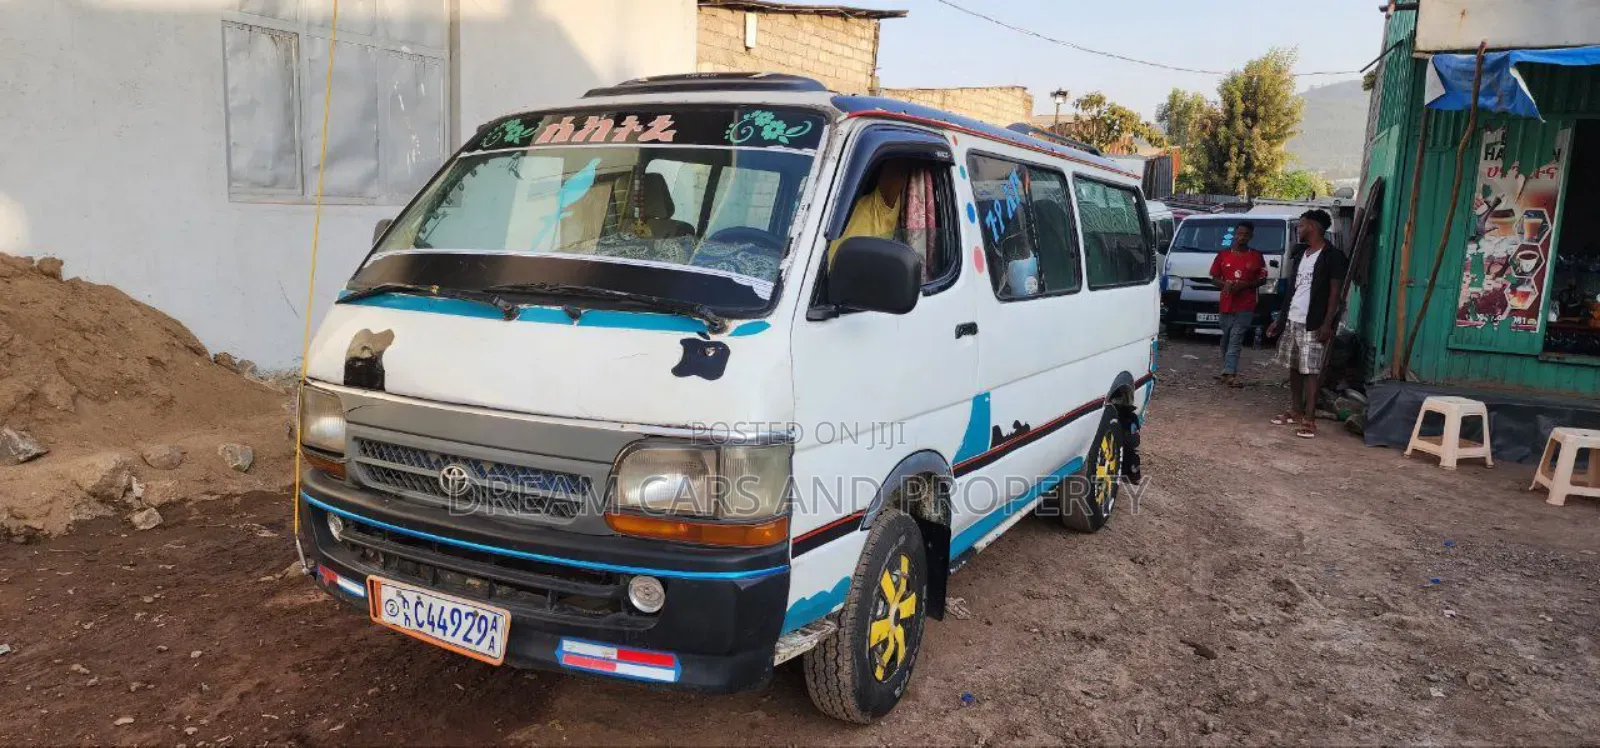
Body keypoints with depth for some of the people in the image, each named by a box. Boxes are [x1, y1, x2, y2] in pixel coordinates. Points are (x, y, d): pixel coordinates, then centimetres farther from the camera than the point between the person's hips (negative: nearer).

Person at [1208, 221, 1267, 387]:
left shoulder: (1256, 256, 4)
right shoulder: (1223, 255, 7)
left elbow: (1262, 279, 6)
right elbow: (1215, 277, 11)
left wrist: (1245, 284, -11)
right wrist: (1225, 284, -11)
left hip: (1245, 306, -2)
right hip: (1226, 304, 2)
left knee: (1235, 340, -10)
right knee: (1226, 339, 9)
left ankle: (1229, 372, -15)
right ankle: (1229, 372, 21)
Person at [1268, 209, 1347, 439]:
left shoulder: (1332, 256, -9)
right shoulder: (1300, 253, 14)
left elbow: (1334, 292, -12)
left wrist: (1327, 324, -18)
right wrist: (1280, 318, 16)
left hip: (1313, 323, -8)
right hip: (1292, 320, 8)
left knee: (1310, 371, -7)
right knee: (1294, 367, 12)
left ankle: (1309, 420, -7)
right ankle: (1295, 411, 22)